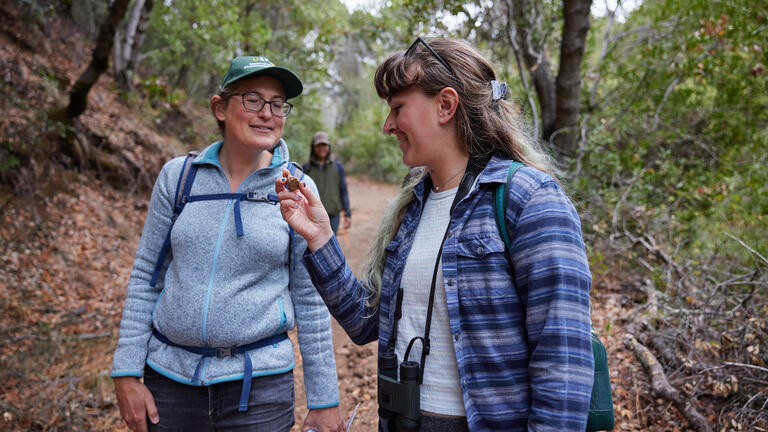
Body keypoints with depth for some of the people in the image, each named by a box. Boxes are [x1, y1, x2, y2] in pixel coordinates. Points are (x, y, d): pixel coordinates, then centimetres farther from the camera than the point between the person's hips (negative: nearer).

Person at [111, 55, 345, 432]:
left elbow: (310, 301, -2)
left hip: (258, 384, -1)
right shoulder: (178, 176, -1)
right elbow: (145, 277, 4)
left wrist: (324, 401, 0)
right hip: (169, 374, 2)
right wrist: (127, 373, 1)